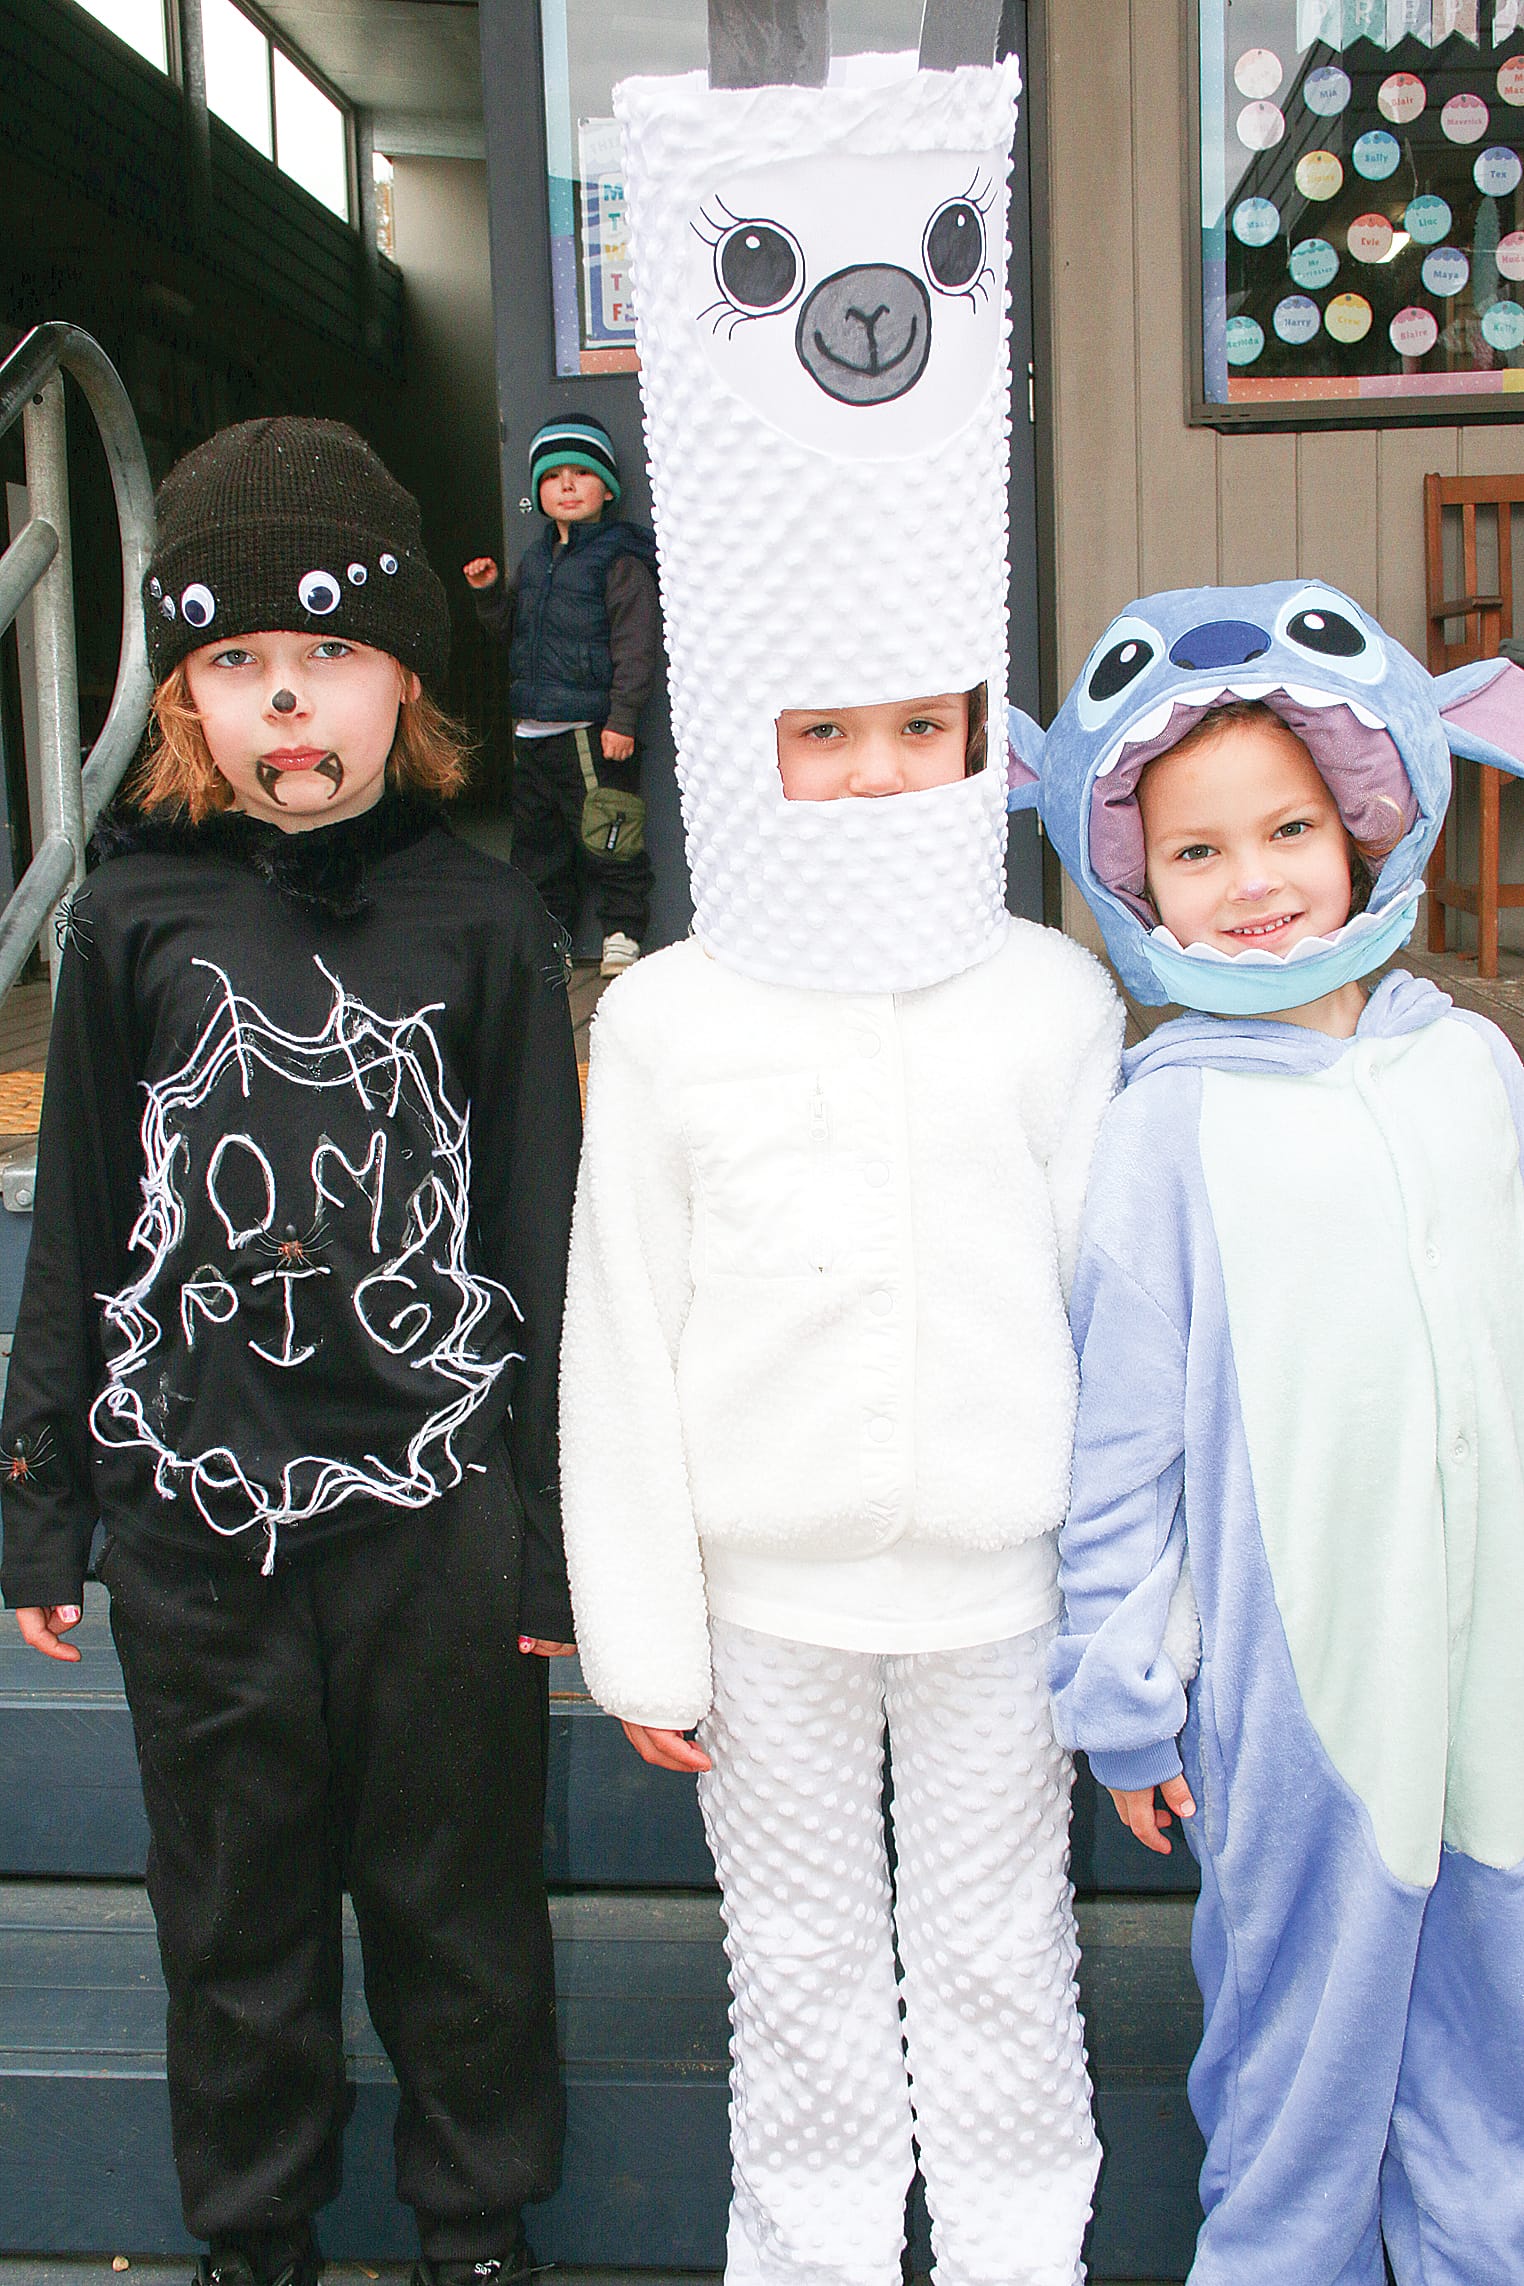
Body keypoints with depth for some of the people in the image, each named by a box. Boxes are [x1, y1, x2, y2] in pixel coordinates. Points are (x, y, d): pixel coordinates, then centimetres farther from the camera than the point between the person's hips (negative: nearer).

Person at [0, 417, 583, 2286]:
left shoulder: (480, 921, -4)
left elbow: (546, 1238, -1)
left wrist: (560, 1534, -1)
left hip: (436, 1507, -1)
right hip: (192, 1509, 2)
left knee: (458, 1894, 14)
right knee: (234, 1903, 18)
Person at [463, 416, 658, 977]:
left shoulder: (620, 560, -8)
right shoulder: (535, 560, 15)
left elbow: (636, 646, -12)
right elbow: (512, 630, 24)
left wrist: (622, 718, -17)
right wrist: (491, 592, 6)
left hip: (593, 734, -7)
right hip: (532, 731, 7)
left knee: (604, 840, -3)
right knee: (537, 837, 16)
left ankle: (623, 930, 12)